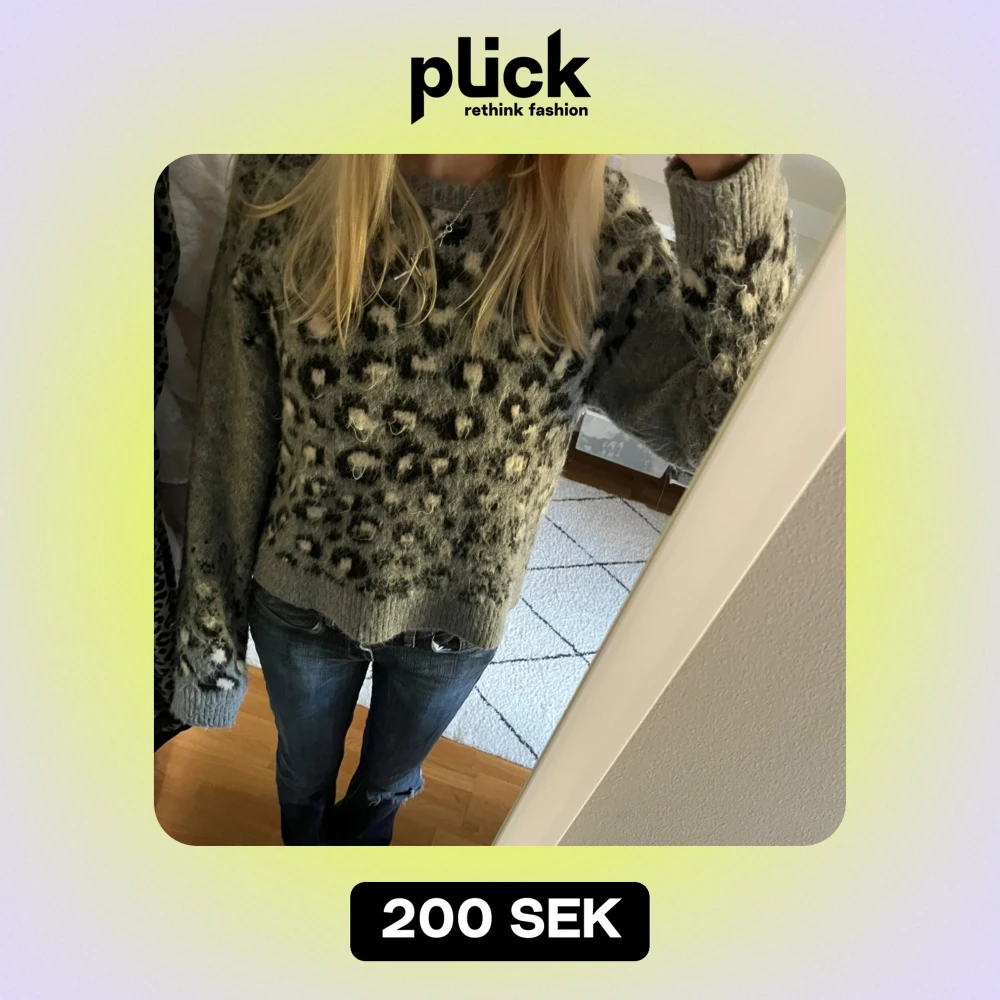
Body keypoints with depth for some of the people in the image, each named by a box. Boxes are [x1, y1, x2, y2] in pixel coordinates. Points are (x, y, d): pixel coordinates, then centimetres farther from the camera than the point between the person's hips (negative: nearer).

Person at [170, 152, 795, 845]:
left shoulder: (597, 225, -17)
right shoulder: (284, 185, -19)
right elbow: (233, 436, -13)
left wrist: (728, 177, -35)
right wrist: (210, 629, -3)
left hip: (461, 618, 1)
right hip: (300, 594, 0)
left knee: (387, 780, 32)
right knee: (304, 771, 31)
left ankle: (354, 847, 70)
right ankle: (301, 860, 69)